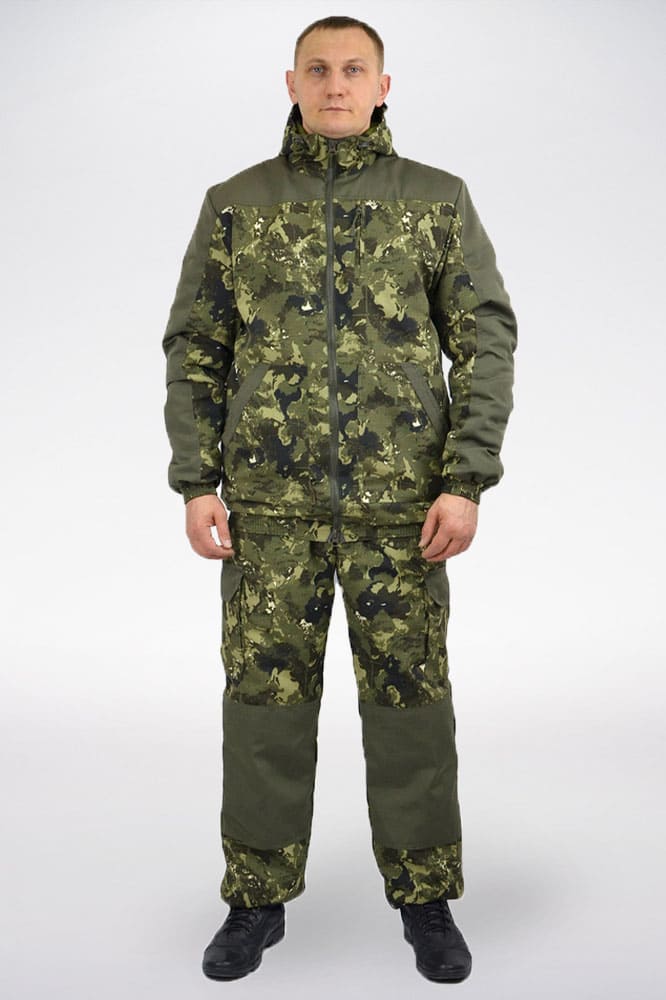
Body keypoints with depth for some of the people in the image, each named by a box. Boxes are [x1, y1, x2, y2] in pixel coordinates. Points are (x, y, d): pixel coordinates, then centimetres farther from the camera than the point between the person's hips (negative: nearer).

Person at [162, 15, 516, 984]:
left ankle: (426, 900, 20)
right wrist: (196, 484, -3)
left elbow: (486, 346, -1)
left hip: (399, 498, -1)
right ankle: (258, 899, 20)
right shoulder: (235, 203, 7)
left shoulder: (439, 200, 4)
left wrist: (466, 484, -11)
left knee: (408, 696, 3)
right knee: (266, 695, 4)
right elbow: (197, 351, 6)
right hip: (270, 497, 1)